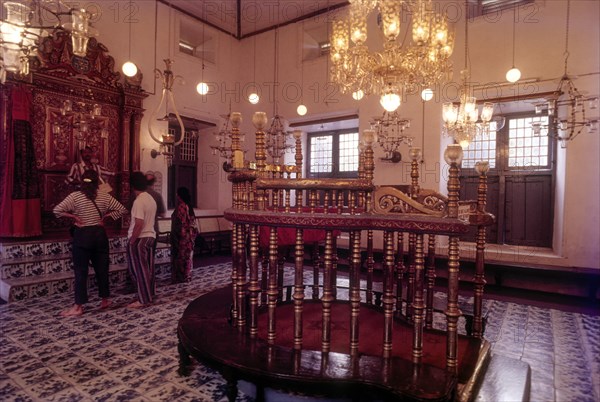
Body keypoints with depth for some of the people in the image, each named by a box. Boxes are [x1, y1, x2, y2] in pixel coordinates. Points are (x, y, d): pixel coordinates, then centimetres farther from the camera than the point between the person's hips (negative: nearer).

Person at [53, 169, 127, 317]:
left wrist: (74, 216, -4)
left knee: (81, 271, 1)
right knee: (102, 268, 13)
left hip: (82, 235, -3)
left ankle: (78, 307, 4)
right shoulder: (104, 196, 1)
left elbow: (57, 210, -14)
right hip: (99, 234, 3)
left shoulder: (75, 196, -7)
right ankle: (105, 300, 24)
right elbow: (122, 209, 3)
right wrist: (105, 216, 4)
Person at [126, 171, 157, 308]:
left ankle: (143, 299, 4)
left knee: (138, 269, 0)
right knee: (148, 268, 14)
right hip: (150, 236, 8)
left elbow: (139, 224, -23)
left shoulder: (139, 201, -18)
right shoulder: (151, 199, 9)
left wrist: (131, 241, -15)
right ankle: (150, 294, 23)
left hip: (139, 239, -8)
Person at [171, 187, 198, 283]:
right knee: (187, 256, 14)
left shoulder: (181, 207, -18)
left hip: (182, 235, -9)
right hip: (189, 235, 9)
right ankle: (187, 276, 23)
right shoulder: (188, 206, 9)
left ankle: (180, 277, 7)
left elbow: (179, 223, -20)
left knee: (180, 256, 0)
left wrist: (175, 235, -14)